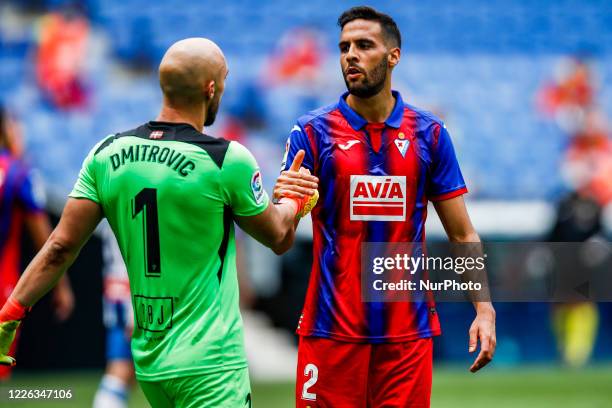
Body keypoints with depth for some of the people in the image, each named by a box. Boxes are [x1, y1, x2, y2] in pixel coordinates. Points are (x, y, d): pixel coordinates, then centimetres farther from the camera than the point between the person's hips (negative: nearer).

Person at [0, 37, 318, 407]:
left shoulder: (107, 154, 1)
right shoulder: (228, 160, -11)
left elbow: (61, 247, -1)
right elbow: (279, 238, 4)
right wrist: (295, 200, 25)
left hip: (147, 361, 6)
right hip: (207, 362, -6)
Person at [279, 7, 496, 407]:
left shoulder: (429, 133, 6)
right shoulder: (313, 131, 1)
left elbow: (462, 234, 8)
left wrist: (484, 309, -4)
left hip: (408, 328, 1)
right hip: (332, 327, -1)